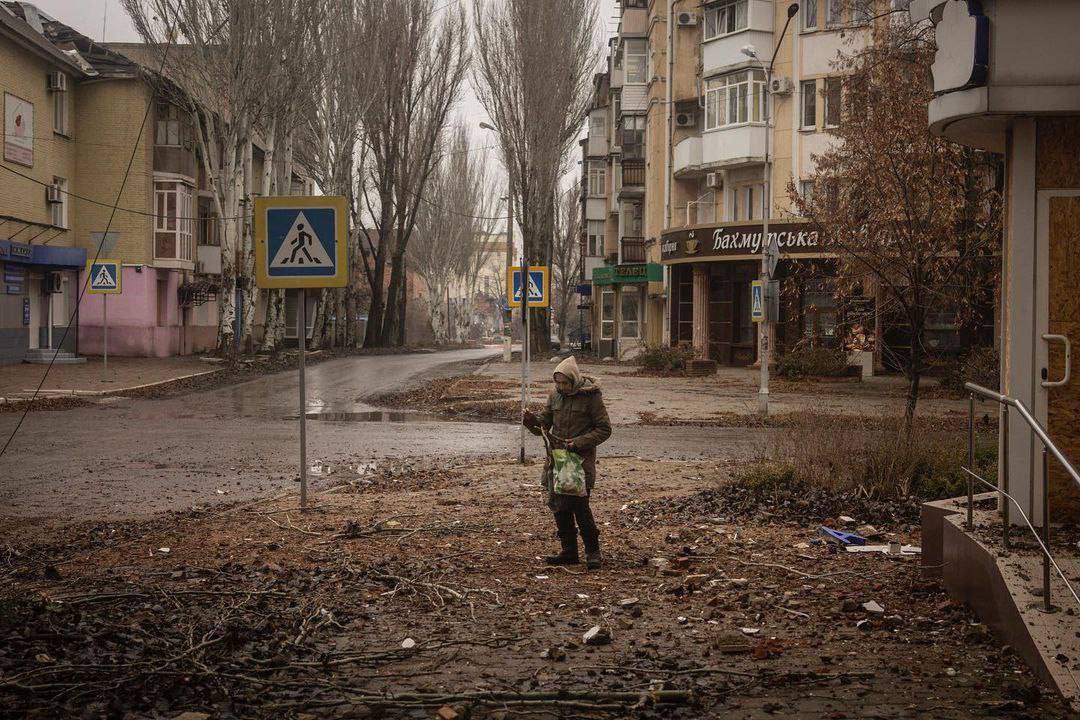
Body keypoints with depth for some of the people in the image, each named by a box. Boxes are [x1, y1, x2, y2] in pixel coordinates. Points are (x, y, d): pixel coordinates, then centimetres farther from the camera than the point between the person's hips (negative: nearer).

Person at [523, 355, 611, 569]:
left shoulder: (591, 397, -7)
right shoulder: (555, 396, 9)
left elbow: (604, 429, -6)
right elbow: (544, 424, 15)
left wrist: (578, 442, -17)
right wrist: (532, 421, -8)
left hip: (581, 459, -6)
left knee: (579, 503, -12)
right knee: (558, 505, 6)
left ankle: (592, 551, 1)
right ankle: (569, 551, 16)